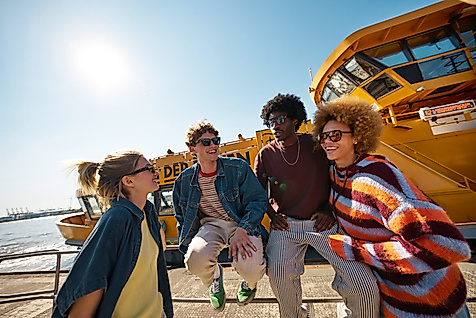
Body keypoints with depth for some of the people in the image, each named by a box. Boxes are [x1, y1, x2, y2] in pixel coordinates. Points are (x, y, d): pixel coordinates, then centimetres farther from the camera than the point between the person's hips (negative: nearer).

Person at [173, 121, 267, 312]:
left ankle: (250, 282, 19)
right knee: (196, 260, -28)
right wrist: (187, 248, 6)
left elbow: (258, 200, -8)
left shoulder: (238, 168, -8)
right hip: (210, 225, 2)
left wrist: (242, 230, -22)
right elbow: (182, 217, 14)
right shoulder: (184, 180, 1)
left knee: (249, 267, -26)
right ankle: (215, 277, 15)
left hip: (243, 224, -1)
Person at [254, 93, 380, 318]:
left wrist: (330, 209, 0)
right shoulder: (266, 154, 3)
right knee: (279, 272, -22)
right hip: (286, 224, 1)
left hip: (322, 222, 0)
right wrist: (273, 214, 1)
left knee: (365, 285, -11)